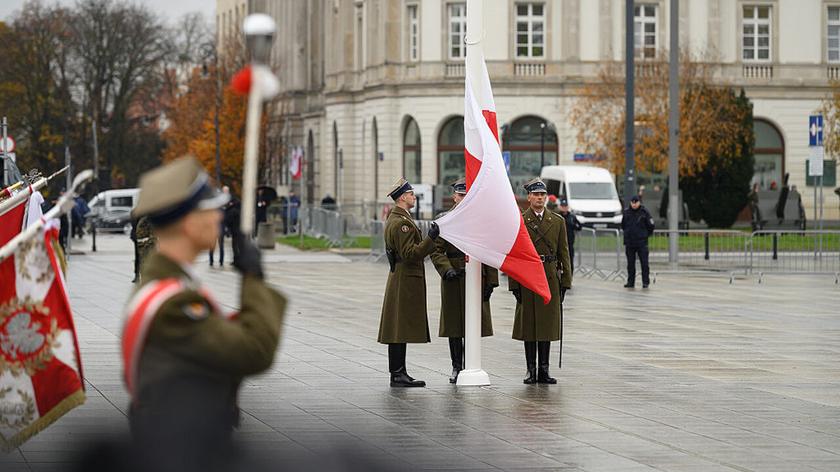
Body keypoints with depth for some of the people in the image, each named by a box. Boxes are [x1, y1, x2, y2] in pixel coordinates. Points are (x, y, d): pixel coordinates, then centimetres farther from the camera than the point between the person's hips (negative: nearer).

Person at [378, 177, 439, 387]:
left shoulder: (394, 219, 17)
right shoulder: (401, 222, -17)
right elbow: (410, 253, -23)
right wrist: (430, 239, -25)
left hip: (400, 280, 11)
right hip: (406, 281, -11)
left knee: (400, 329, 11)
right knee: (400, 329, -9)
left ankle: (399, 373, 15)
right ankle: (397, 374, -8)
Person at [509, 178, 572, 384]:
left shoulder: (557, 221, 8)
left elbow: (564, 252, 8)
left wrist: (565, 281, 1)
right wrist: (514, 285, -7)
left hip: (551, 279, 2)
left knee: (547, 324, 3)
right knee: (528, 324, 1)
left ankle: (544, 370, 8)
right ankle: (531, 370, 7)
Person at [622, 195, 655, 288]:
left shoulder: (644, 212, -3)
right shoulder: (626, 212, 6)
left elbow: (651, 226, 3)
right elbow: (623, 225, 20)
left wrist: (646, 235, 8)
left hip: (642, 242, -3)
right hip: (629, 242, 3)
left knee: (644, 263, -5)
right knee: (630, 264, 7)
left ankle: (645, 282, -2)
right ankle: (630, 282, 13)